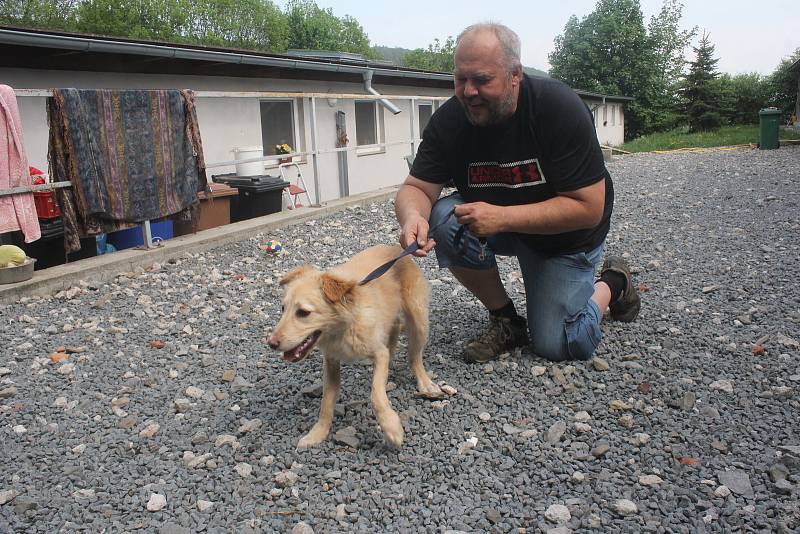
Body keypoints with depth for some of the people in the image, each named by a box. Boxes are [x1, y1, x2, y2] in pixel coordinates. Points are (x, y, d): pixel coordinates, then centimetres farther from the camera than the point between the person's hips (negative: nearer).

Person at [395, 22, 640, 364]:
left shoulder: (560, 108, -28)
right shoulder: (449, 120, -18)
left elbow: (589, 208, -29)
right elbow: (416, 188, -17)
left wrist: (502, 217, -38)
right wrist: (412, 217, -43)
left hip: (566, 234, -3)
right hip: (500, 227, 4)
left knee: (556, 347, -9)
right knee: (446, 220, -27)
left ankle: (612, 284, 22)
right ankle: (506, 321, -6)